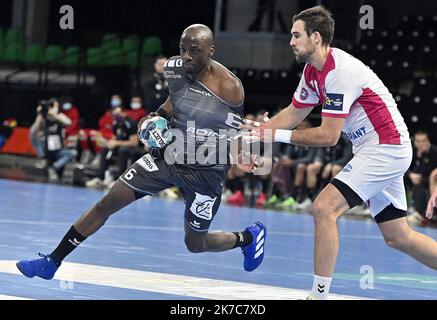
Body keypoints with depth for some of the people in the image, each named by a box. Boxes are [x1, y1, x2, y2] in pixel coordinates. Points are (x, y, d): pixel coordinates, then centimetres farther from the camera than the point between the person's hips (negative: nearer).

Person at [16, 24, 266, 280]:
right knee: (107, 203, -1)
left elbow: (240, 132, -8)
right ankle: (52, 262, 10)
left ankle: (250, 237, 40)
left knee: (195, 244, 10)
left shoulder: (229, 87, -23)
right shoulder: (174, 69, -8)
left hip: (206, 172, -5)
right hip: (169, 155, 5)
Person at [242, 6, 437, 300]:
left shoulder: (339, 71, -23)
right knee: (398, 237, 12)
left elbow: (328, 136, -23)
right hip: (383, 151, 10)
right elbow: (293, 114, 16)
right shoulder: (313, 71, 6)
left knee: (324, 208, -18)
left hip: (385, 150, -10)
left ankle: (319, 294, -13)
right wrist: (256, 130, 2)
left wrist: (277, 135, -18)